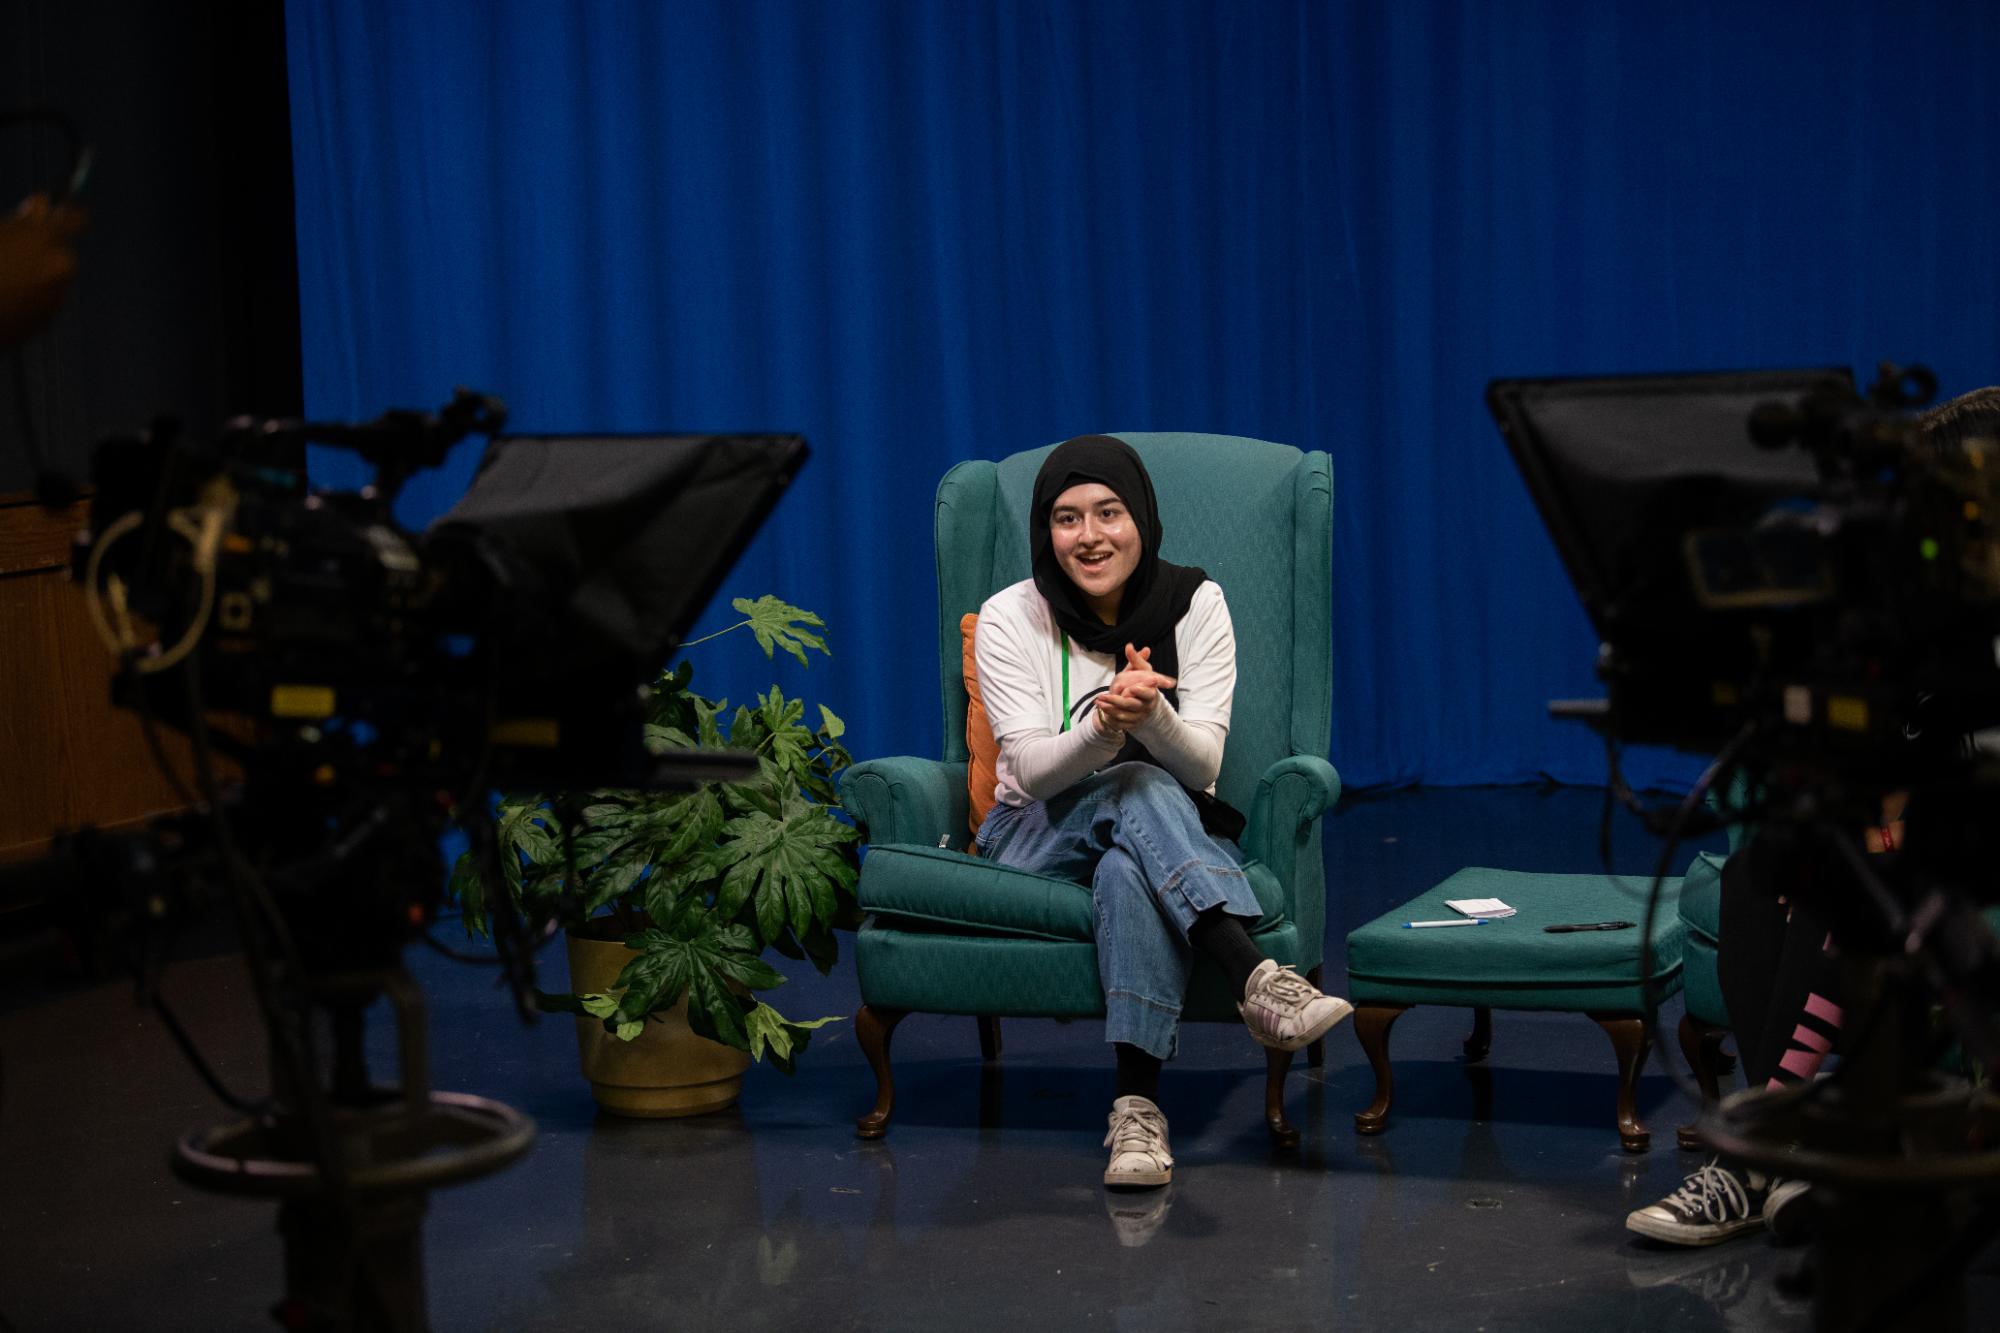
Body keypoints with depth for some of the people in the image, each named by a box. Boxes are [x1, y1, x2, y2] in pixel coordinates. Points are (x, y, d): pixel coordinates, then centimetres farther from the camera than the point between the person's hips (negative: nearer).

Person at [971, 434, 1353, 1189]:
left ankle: (1138, 1105, -48)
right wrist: (1102, 727, -37)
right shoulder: (1010, 618, -8)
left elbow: (1202, 764, -12)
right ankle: (1257, 979, -52)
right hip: (1037, 838, -1)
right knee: (1138, 789, -36)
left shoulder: (1194, 604, -5)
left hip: (1167, 835, 1)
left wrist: (1151, 715, -36)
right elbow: (1031, 771, -15)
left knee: (1129, 873, -38)